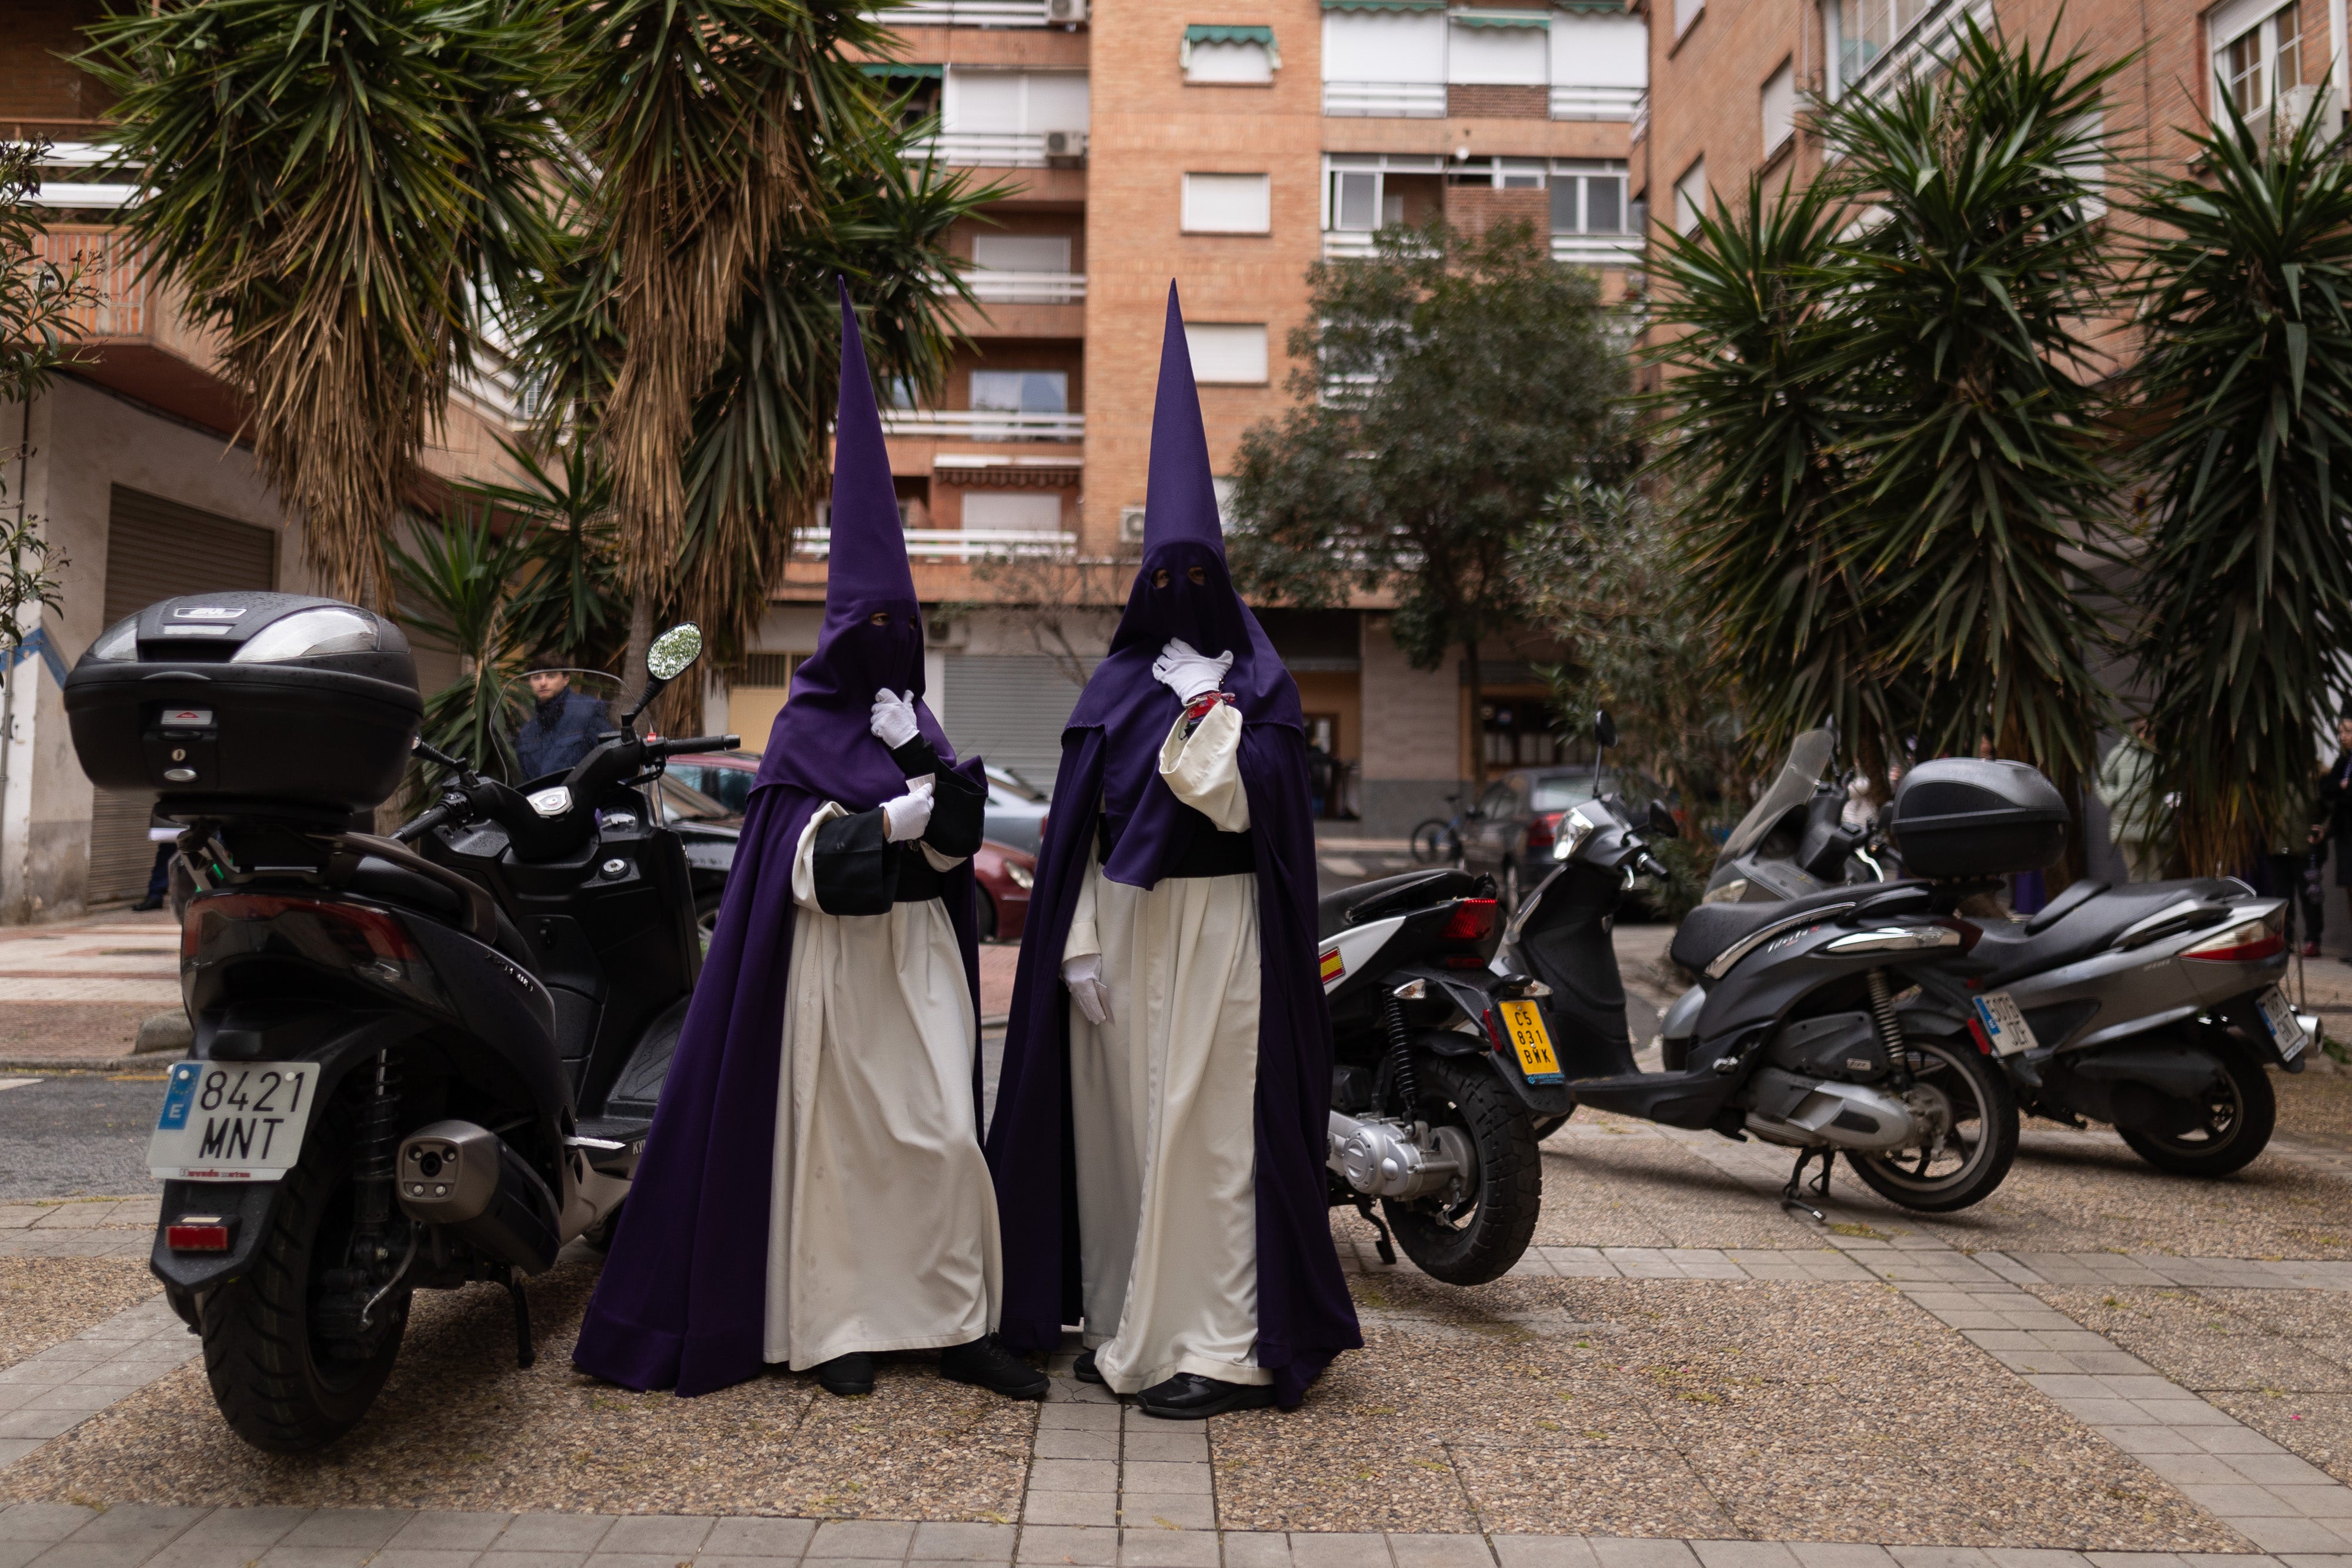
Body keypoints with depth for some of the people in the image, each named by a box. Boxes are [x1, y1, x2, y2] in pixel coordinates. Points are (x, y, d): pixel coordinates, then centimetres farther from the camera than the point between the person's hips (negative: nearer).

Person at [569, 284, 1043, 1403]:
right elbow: (800, 857, -5)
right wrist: (900, 815, -11)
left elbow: (956, 841, 4)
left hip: (919, 946, 4)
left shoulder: (918, 721, 15)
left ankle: (960, 1325, 5)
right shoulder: (803, 725, 3)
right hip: (830, 951, -3)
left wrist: (920, 757, -11)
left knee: (943, 1130, -1)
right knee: (830, 1130, 0)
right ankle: (835, 1326, 12)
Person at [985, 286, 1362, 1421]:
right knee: (1119, 1118, 7)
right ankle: (1128, 1323, 20)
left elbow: (1246, 805, -10)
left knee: (1207, 1124, -5)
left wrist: (1209, 710, -17)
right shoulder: (1114, 687, 10)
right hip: (1121, 928, 4)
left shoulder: (1258, 681, 2)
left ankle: (1221, 1345, 3)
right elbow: (1077, 823, 6)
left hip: (1216, 930, -4)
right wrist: (1078, 943, -1)